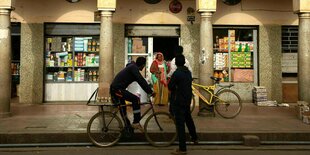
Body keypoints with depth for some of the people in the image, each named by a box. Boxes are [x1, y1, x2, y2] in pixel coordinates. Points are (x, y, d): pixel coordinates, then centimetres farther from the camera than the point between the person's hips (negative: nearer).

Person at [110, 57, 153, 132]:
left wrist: (149, 90, 27)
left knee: (123, 109, 20)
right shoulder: (134, 67, -11)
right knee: (136, 99, -17)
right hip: (117, 89, -11)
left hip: (114, 89, 11)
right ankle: (136, 123, -15)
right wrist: (150, 91, -19)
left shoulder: (132, 67, 20)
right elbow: (141, 81, -20)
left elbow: (140, 80, 28)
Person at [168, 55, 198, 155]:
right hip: (187, 100, 8)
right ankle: (194, 138, 45)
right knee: (188, 119, 27)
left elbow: (170, 87, -13)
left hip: (178, 102, -8)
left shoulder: (176, 73, -19)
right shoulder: (188, 72, 5)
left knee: (180, 124, -4)